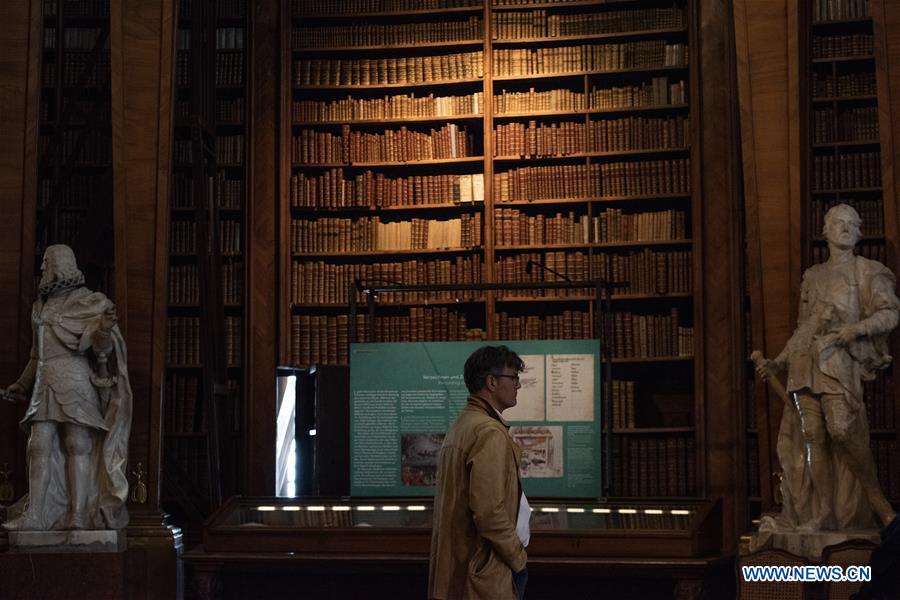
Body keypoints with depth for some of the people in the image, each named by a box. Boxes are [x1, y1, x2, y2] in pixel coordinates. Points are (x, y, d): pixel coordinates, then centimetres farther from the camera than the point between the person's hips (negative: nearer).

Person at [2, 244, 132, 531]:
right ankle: (35, 515, -2)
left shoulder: (87, 301, 0)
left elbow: (100, 344, -10)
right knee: (39, 447, -1)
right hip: (45, 385, 6)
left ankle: (79, 515, -8)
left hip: (75, 383, -6)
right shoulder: (41, 306, 19)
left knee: (78, 445, -7)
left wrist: (105, 328, -32)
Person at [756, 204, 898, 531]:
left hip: (838, 358, -4)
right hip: (805, 359, 5)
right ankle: (821, 513, -2)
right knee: (812, 434, -4)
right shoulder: (813, 276, 23)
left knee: (842, 428, -22)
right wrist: (778, 362, 23)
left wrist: (857, 327, -16)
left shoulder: (868, 271, 11)